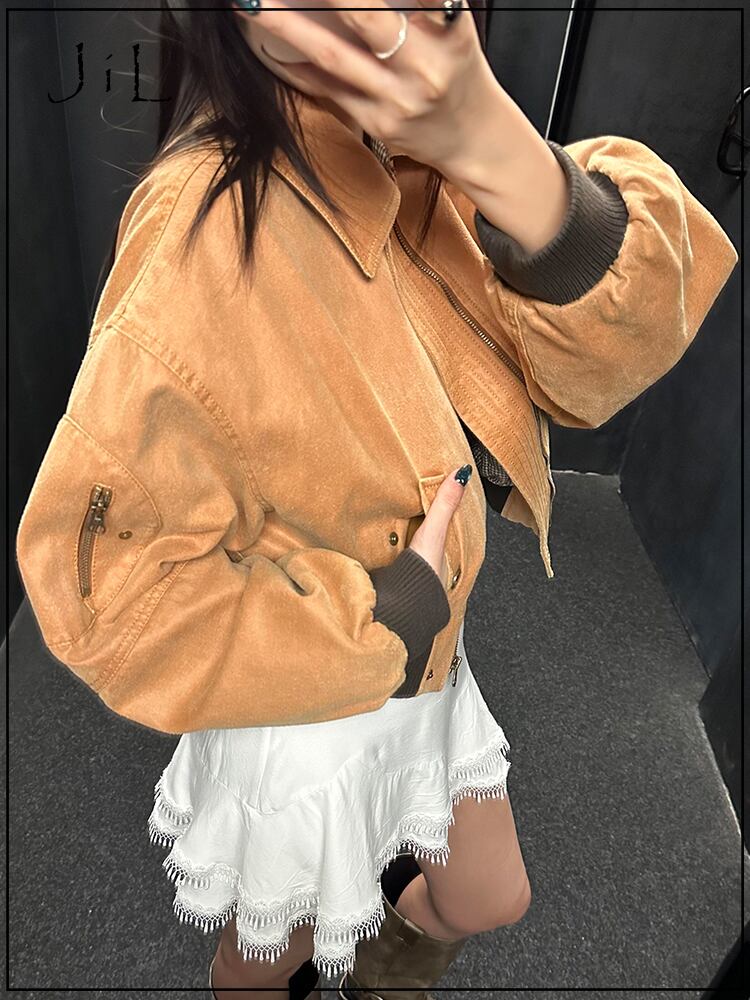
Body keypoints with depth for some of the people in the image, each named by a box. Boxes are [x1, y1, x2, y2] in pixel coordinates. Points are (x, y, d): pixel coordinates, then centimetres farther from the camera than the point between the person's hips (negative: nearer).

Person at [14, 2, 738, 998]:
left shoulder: (417, 154, -10)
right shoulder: (209, 232, -31)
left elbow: (615, 343, -22)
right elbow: (108, 577, -27)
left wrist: (490, 141, -40)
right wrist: (387, 621, -21)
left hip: (421, 657, 6)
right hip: (304, 723, -5)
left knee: (489, 900, 30)